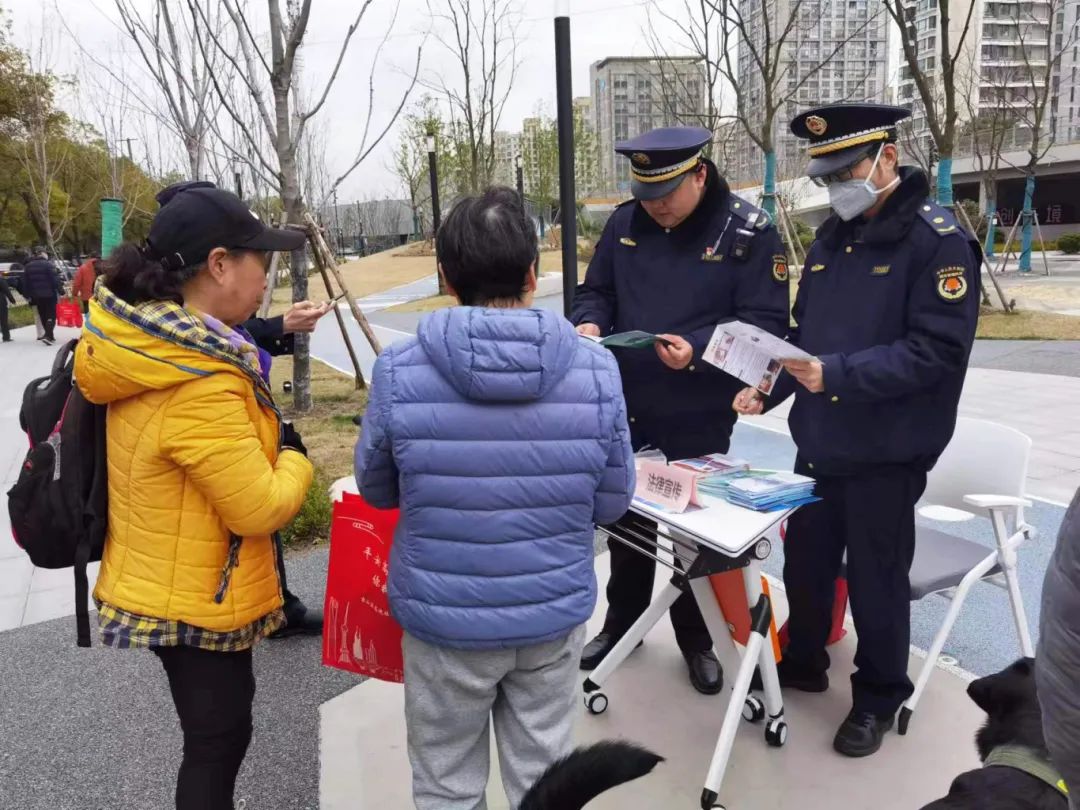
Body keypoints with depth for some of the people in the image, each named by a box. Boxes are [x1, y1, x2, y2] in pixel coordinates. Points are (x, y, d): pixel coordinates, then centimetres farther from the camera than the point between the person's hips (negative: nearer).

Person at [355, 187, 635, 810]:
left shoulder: (399, 372, -17)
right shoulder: (596, 370, -14)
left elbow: (376, 490, -1)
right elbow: (612, 502, -3)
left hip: (444, 618, -1)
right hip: (555, 615, 2)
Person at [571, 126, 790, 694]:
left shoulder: (748, 231, -12)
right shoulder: (625, 223, 0)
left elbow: (766, 322, -15)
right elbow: (596, 292, 8)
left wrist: (699, 350, -31)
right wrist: (590, 324, -15)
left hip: (699, 418, -4)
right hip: (625, 408, 4)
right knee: (625, 518, 18)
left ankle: (696, 639, 33)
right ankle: (622, 622, 39)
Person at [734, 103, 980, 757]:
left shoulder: (939, 239, -12)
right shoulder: (830, 238, 10)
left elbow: (938, 350, -21)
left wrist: (837, 374, -28)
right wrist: (768, 389, 2)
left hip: (886, 452, -6)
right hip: (819, 443, 7)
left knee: (875, 579, 8)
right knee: (805, 563, 18)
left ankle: (878, 699, 30)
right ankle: (803, 663, 40)